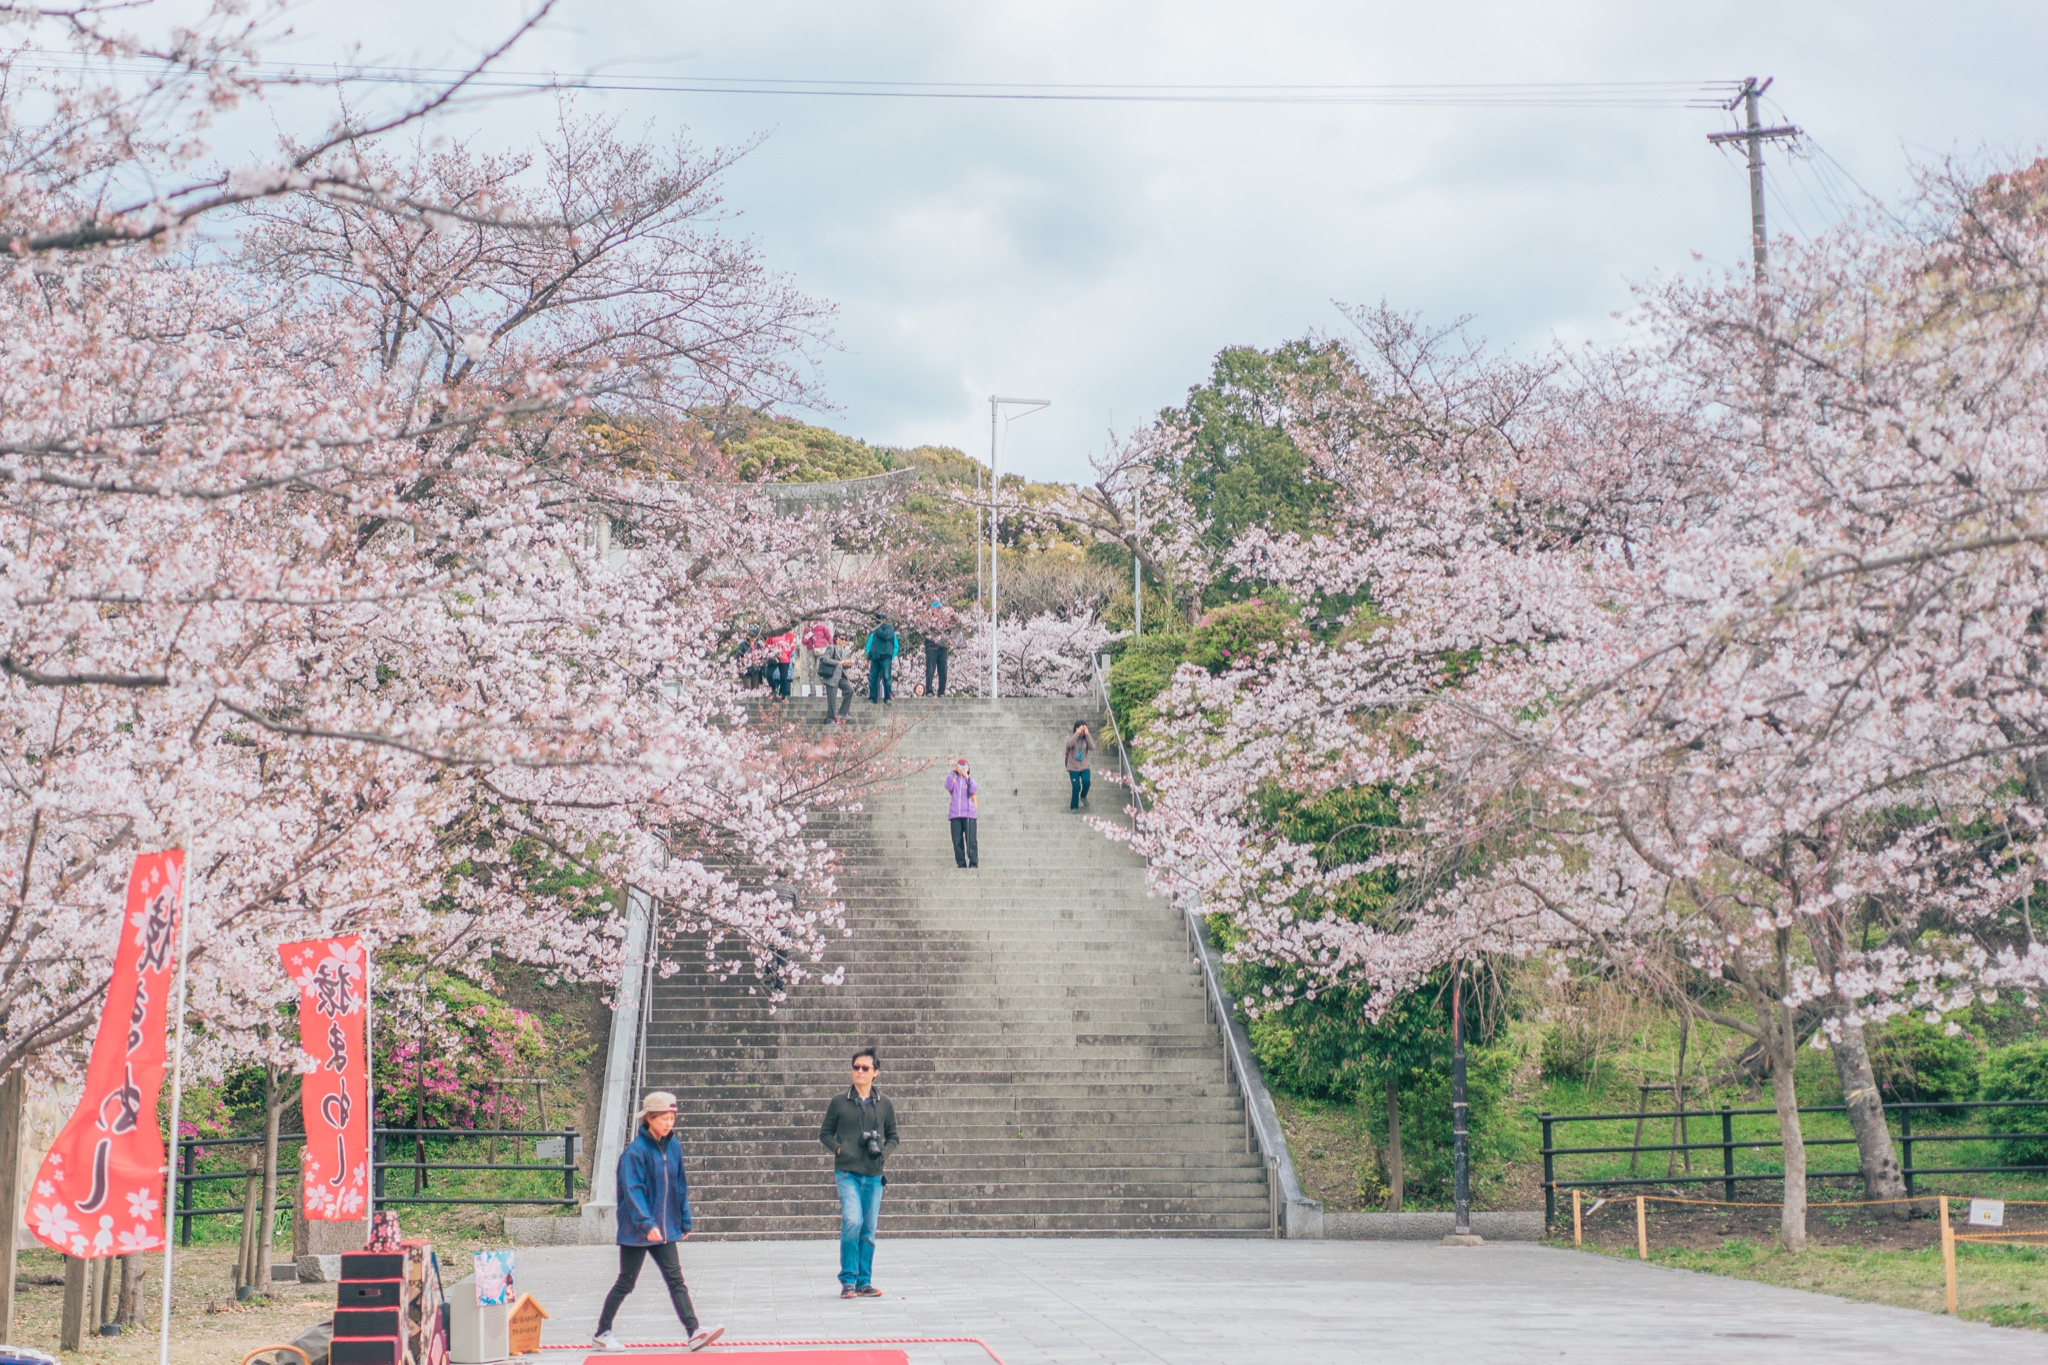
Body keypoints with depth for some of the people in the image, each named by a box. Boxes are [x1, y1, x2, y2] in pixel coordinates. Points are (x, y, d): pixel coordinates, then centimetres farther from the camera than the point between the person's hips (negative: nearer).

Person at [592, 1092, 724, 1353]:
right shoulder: (635, 1151, -15)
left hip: (664, 1228, 6)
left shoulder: (673, 1147, 5)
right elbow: (632, 1191, -21)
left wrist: (685, 1221, 14)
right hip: (636, 1230, -6)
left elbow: (680, 1185, 13)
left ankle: (695, 1331, -9)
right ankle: (603, 1332, 19)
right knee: (626, 1282, 5)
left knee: (676, 1280, -2)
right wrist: (646, 1224, -29)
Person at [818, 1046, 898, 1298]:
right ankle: (848, 1280, -5)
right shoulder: (839, 1102, 4)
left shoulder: (884, 1104, 9)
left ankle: (864, 1282, 15)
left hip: (873, 1174, 3)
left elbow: (892, 1136, 18)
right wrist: (839, 1149, -6)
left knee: (869, 1230, 6)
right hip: (847, 1172, -3)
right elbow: (825, 1133, 11)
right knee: (852, 1222, -18)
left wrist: (884, 1152, -2)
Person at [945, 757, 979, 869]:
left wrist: (967, 777, -7)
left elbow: (973, 791, -5)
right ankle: (961, 864, 0)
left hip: (969, 814, -1)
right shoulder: (953, 779, 16)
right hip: (955, 814, 1)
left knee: (971, 840, -10)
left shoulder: (969, 779, 14)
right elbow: (948, 787, -7)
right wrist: (953, 772, -1)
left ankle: (973, 863, -8)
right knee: (957, 841, -3)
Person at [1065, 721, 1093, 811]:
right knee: (1076, 787, -7)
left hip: (1084, 767, 2)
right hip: (1073, 767, -2)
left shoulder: (1086, 739, 3)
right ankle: (1074, 807, 11)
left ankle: (1083, 796, 11)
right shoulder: (1071, 737, -3)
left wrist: (1087, 734, -18)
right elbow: (1069, 744, -26)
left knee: (1086, 782, -21)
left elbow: (1092, 747, -15)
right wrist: (1077, 733, -26)